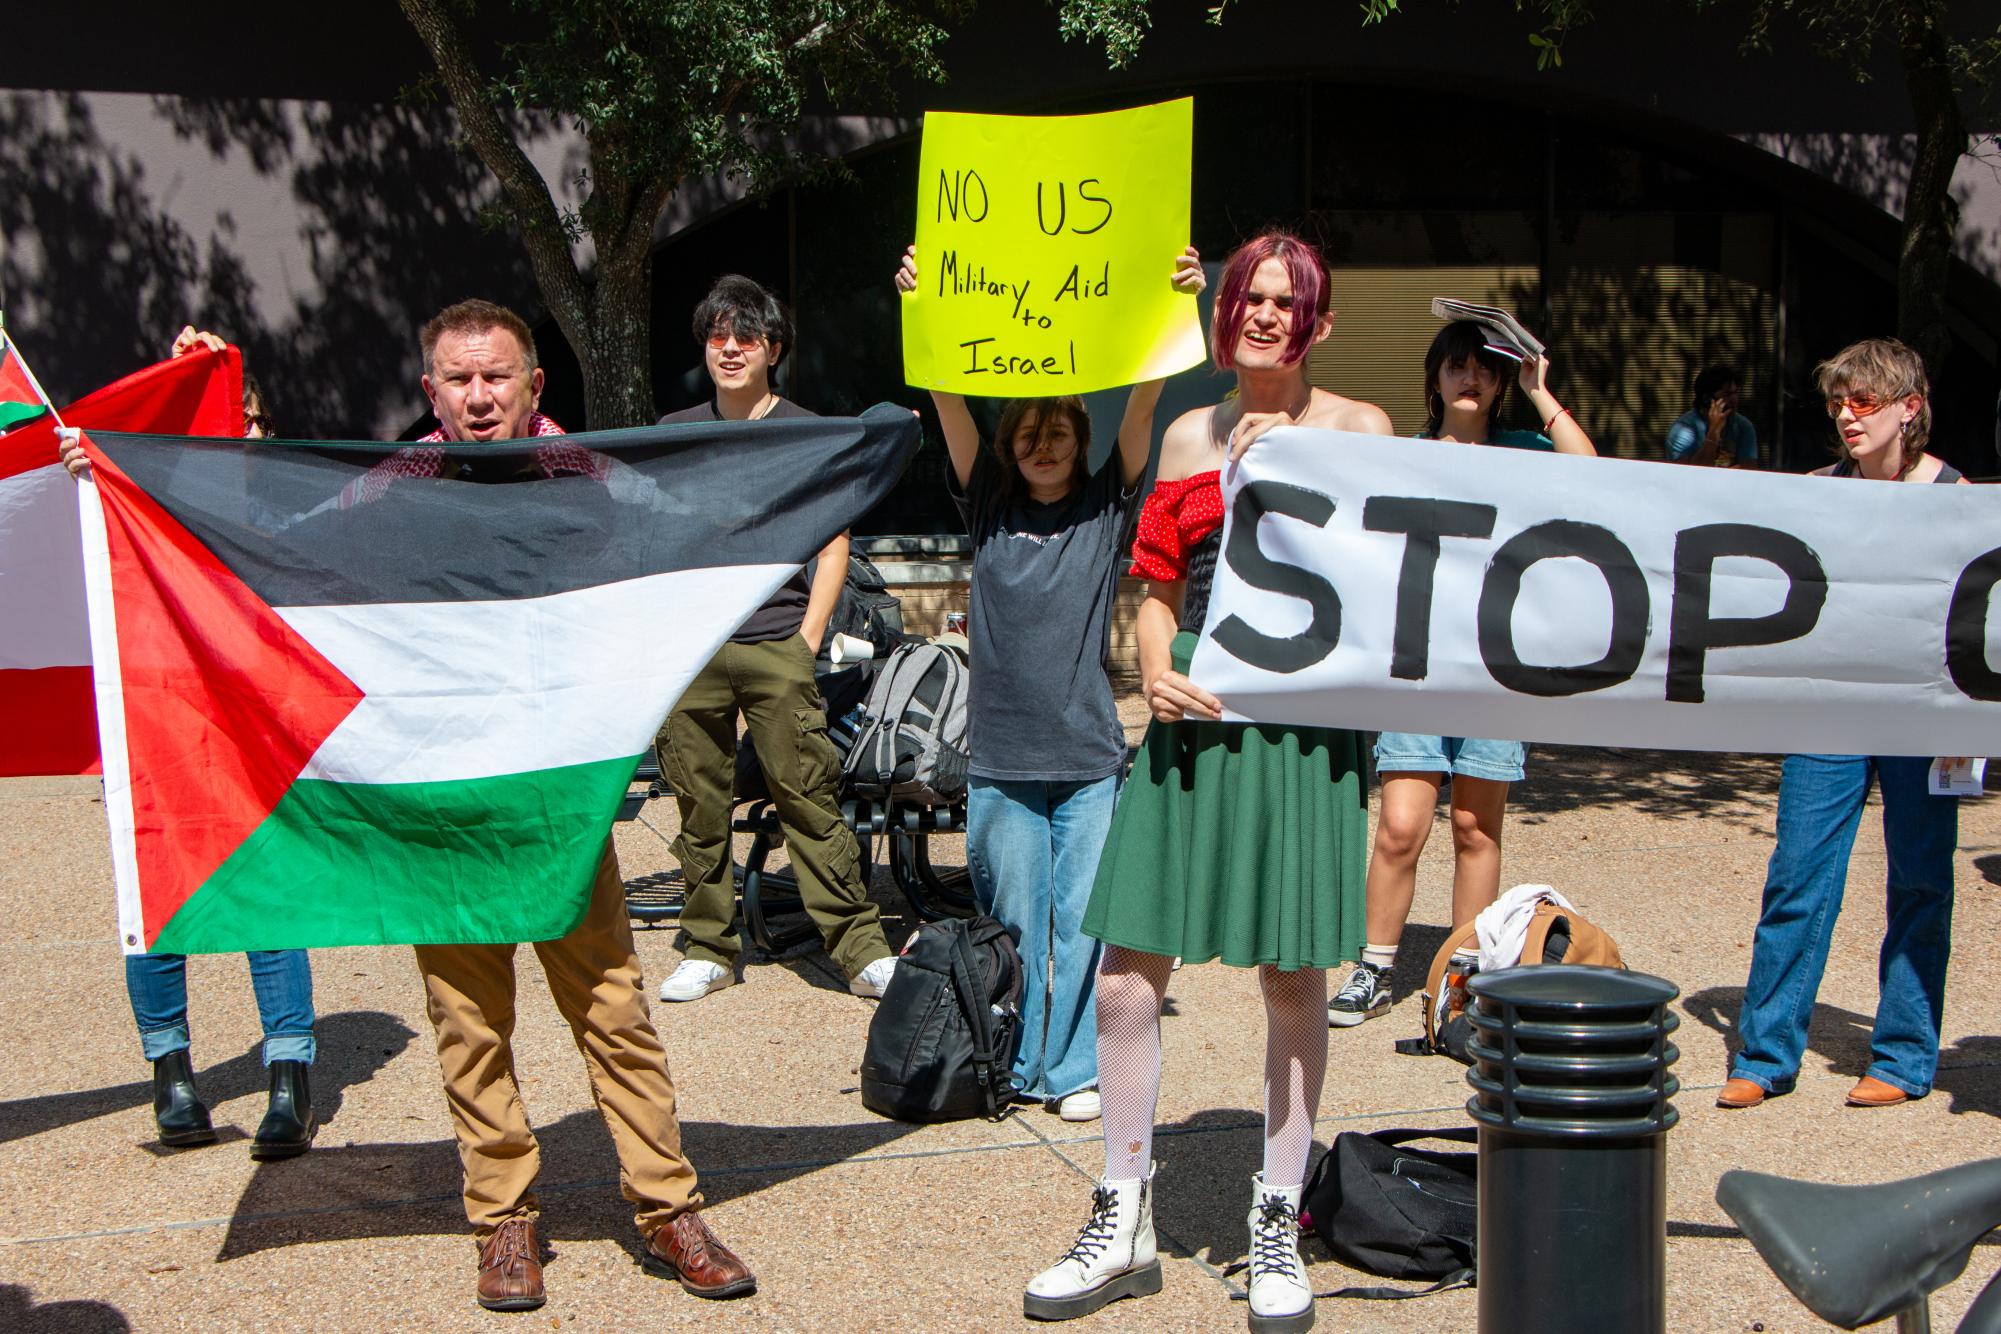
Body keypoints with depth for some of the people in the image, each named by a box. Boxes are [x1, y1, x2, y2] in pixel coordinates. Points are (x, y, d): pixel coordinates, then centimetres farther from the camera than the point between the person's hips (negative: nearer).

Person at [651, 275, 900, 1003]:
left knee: (808, 802, -7)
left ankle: (860, 948, -2)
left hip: (776, 648, -3)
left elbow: (834, 542, 5)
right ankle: (708, 949, 17)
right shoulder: (673, 433, 13)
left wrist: (808, 641, -3)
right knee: (699, 806, 5)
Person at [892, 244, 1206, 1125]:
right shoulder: (988, 505, 7)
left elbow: (1142, 404, -7)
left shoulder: (1106, 506, 5)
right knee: (1012, 922, 8)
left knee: (1084, 917, 1)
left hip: (1089, 752, -1)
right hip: (1001, 753, 1)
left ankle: (1075, 1067, 12)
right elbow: (949, 400, -3)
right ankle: (1014, 1065, 21)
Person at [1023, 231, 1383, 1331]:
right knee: (1125, 974, -1)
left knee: (1292, 979, 5)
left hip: (1304, 718, -3)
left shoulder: (1357, 429, 6)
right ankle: (1123, 1224, 15)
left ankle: (1277, 1224, 21)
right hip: (1192, 715, 3)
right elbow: (1159, 587, 15)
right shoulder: (1190, 436, 15)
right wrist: (1156, 672, -3)